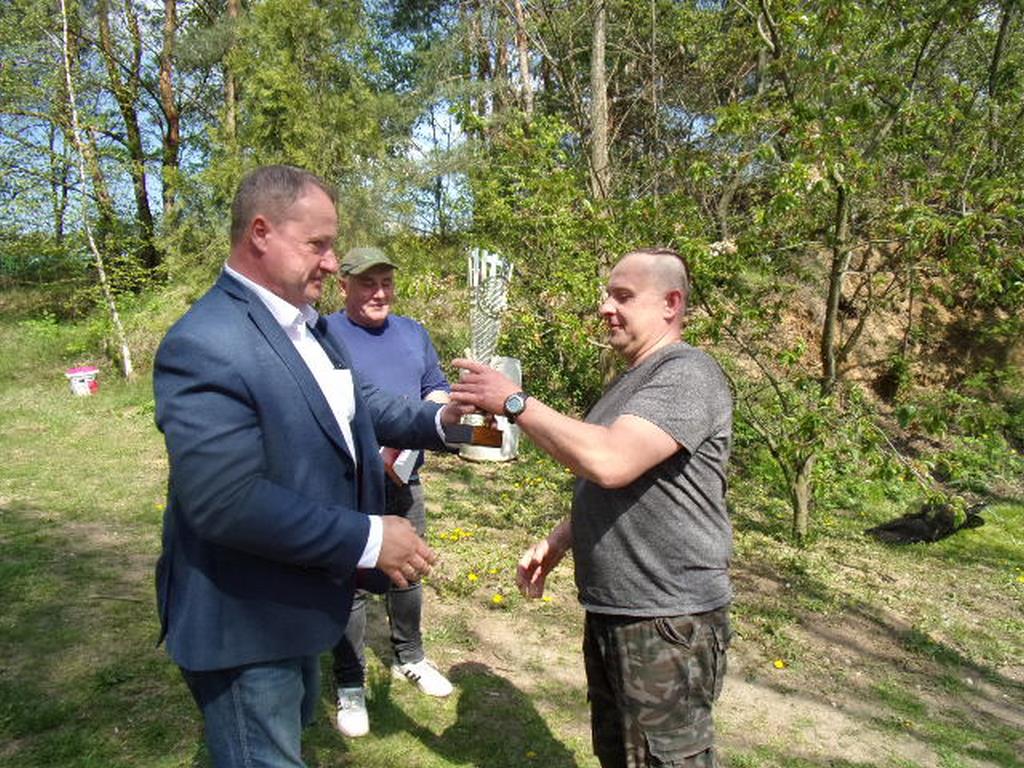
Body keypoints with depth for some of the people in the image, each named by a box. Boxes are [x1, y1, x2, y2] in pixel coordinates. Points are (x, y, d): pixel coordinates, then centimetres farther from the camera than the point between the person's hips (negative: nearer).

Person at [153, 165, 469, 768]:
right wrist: (367, 538, -27)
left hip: (301, 598, 9)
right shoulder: (205, 345, -28)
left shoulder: (307, 323, 2)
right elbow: (226, 502, -33)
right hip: (244, 623, -9)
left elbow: (352, 405, 12)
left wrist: (439, 419, -4)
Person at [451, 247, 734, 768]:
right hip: (610, 610, 10)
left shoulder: (688, 375, -17)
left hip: (668, 621, -10)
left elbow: (610, 462, -32)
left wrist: (514, 402, -24)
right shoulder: (631, 378, 15)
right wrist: (558, 542, 10)